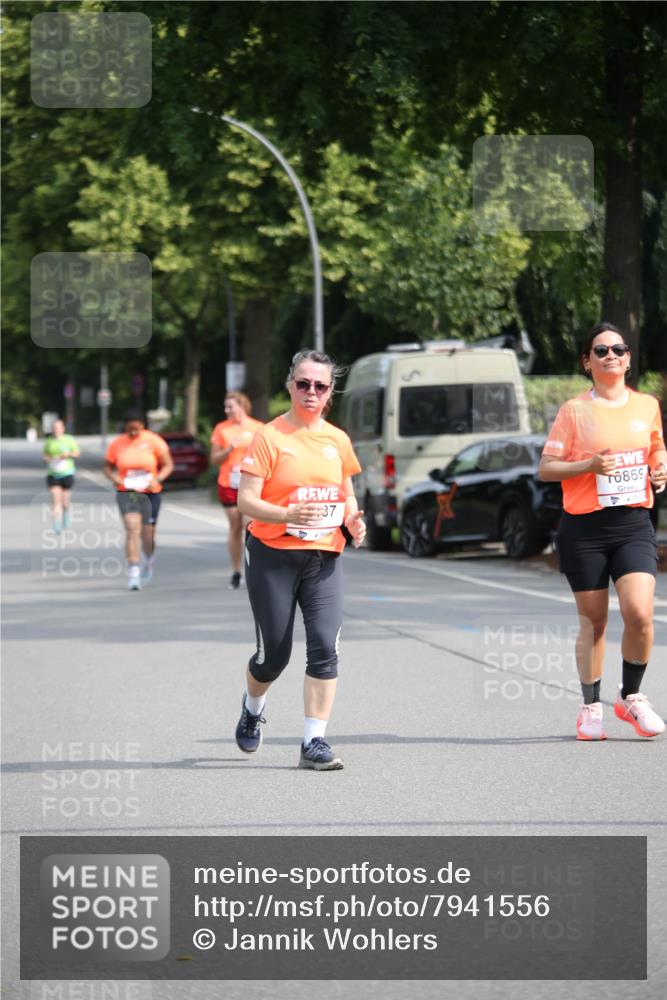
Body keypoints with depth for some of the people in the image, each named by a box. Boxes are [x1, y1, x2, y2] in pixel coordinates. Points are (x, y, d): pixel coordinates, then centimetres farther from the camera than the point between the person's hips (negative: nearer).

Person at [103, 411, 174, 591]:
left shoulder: (153, 441, -4)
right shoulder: (117, 444, 0)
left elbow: (168, 465, 0)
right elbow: (108, 467, 10)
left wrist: (157, 479, -17)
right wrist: (115, 479, -11)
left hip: (150, 493, 0)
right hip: (126, 493, 0)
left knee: (148, 534, 9)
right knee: (132, 529, -19)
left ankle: (148, 563, 40)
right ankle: (133, 573, -21)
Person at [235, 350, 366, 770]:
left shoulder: (338, 440, 9)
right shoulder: (270, 437, -6)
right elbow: (246, 500, -11)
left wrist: (353, 519, -1)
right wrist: (287, 515, -28)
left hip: (324, 556, 3)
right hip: (273, 556, -3)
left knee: (325, 646, -12)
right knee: (275, 653, 4)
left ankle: (315, 742, -9)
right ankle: (253, 708, 37)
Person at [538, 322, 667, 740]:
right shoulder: (574, 410, -1)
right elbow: (545, 469, -2)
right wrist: (589, 465, -17)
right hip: (584, 528, -2)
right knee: (593, 620, 3)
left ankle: (631, 696, 7)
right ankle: (591, 708, 17)